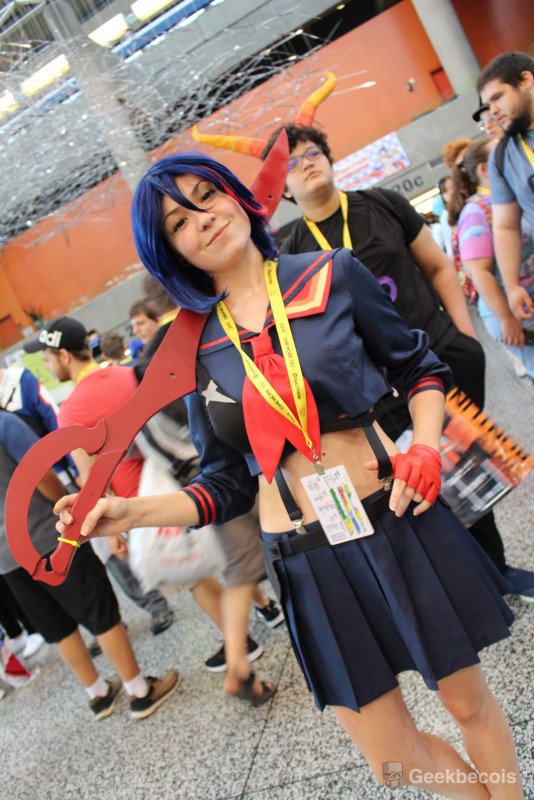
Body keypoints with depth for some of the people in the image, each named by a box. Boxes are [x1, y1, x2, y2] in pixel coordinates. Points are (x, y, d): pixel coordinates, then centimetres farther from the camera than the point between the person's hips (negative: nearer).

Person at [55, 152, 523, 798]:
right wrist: (134, 512, -9)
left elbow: (419, 367, 6)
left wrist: (425, 444, -12)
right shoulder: (197, 350, 1)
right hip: (309, 566, 1)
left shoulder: (333, 275, -2)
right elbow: (229, 484, 4)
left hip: (398, 523, -1)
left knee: (468, 702, 18)